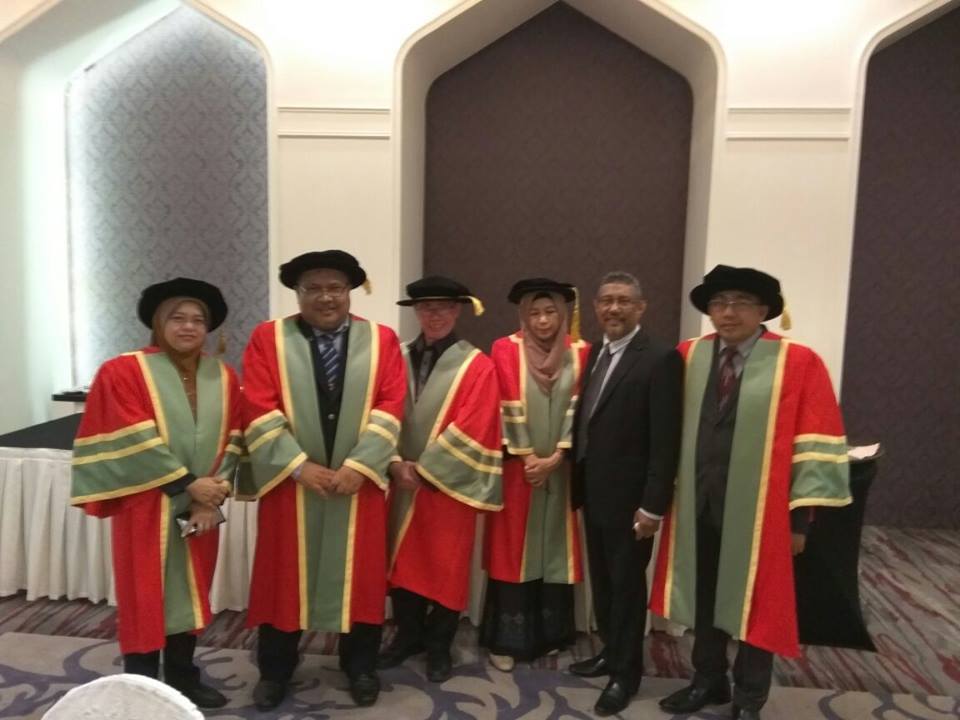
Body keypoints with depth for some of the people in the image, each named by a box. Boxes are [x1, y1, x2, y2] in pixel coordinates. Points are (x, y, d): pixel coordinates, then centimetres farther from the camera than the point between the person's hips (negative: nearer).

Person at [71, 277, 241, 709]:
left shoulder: (224, 377, 5)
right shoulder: (123, 372, -8)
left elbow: (233, 440, 3)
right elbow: (134, 441, -15)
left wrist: (216, 493, -9)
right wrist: (189, 483, -16)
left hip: (203, 508, 4)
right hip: (147, 508, -4)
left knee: (190, 593, 14)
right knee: (145, 598, 5)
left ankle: (183, 679, 30)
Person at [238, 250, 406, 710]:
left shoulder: (381, 340, 3)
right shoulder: (267, 339, 1)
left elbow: (390, 408, -5)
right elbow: (260, 411, -7)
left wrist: (358, 466, -15)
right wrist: (299, 466, -15)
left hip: (359, 480, 1)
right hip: (290, 480, 0)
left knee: (359, 575, 10)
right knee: (285, 575, 11)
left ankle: (360, 667, 30)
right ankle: (274, 671, 31)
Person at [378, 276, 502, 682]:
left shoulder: (476, 365, -6)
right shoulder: (398, 359, 6)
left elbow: (471, 429, -13)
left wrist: (425, 469, -14)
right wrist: (396, 463, -11)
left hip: (449, 484, -4)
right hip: (402, 480, 4)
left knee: (446, 565, 7)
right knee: (403, 558, 13)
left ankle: (438, 646, 25)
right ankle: (408, 635, 32)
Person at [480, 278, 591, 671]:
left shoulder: (580, 353, 3)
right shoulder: (506, 350, -2)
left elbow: (579, 409, -1)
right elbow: (507, 409, -6)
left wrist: (556, 457, -9)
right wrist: (527, 458, -10)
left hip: (561, 471, 2)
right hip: (518, 468, -2)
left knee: (556, 548, 10)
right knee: (513, 550, 4)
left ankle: (551, 635, 26)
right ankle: (506, 640, 15)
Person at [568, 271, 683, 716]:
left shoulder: (660, 358, -14)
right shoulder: (593, 353, 9)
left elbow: (665, 440, -17)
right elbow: (587, 422, 9)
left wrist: (653, 504, -19)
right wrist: (578, 481, 7)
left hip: (628, 496, -7)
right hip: (593, 491, 7)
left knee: (627, 584, 9)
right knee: (601, 580, 19)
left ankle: (626, 671, 26)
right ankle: (610, 652, 38)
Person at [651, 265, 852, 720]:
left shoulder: (798, 363, -9)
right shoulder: (688, 356, 2)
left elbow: (814, 444, -8)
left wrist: (800, 516, -9)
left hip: (758, 511, -3)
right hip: (698, 505, 4)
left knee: (755, 606, 12)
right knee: (704, 598, 17)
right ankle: (708, 682, 38)